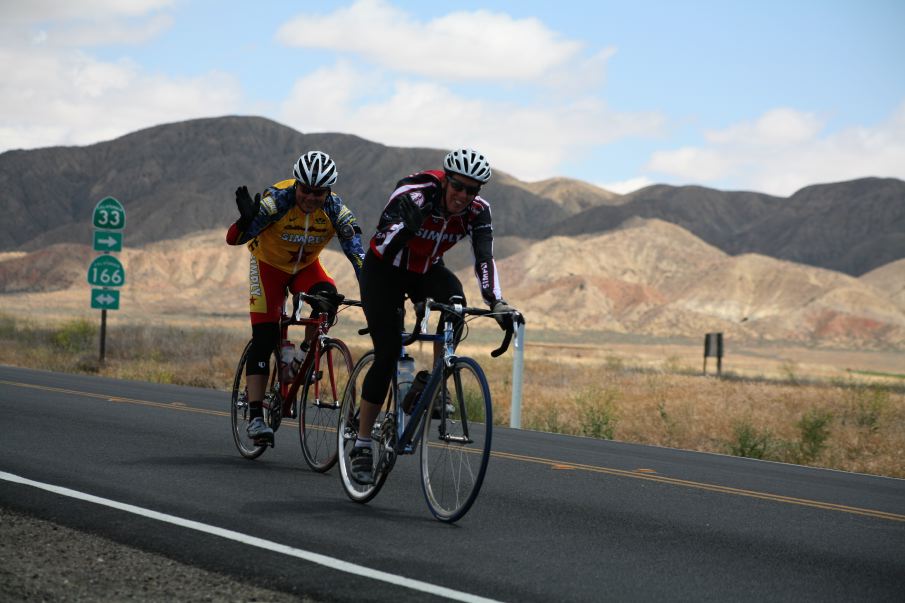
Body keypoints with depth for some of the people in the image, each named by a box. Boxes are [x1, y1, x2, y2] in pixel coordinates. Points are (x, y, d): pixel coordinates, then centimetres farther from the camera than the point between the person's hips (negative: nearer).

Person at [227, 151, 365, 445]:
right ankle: (255, 417, -12)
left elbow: (357, 254, -29)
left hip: (306, 267, 2)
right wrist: (247, 220, -58)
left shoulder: (336, 210, -24)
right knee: (265, 339, -14)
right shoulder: (276, 200, -31)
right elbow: (233, 239, -37)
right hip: (269, 265, -2)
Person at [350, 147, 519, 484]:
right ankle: (361, 445, -4)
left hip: (426, 271, 4)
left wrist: (496, 302, -42)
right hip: (385, 270, -4)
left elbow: (484, 257, -29)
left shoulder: (478, 211, -18)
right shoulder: (413, 195, -30)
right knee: (388, 354, -14)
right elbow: (385, 246, -41)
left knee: (455, 302, -30)